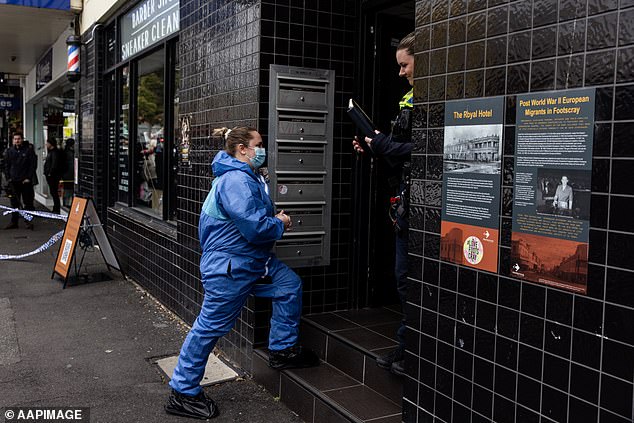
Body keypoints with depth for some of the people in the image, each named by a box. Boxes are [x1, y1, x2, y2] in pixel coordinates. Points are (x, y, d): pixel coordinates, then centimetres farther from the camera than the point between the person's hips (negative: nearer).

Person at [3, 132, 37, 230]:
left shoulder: (29, 150, -1)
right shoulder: (9, 151, 10)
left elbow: (33, 165, -2)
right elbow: (6, 166, 13)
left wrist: (29, 178, -8)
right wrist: (8, 178, 2)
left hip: (26, 181, -3)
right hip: (13, 181, 3)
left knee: (28, 202, 0)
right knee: (14, 203, 8)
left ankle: (28, 221, 7)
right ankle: (14, 222, 13)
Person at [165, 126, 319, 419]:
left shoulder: (246, 177, 11)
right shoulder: (236, 181, -24)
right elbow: (255, 228, -30)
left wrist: (275, 219, 7)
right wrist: (280, 224, -12)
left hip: (253, 262, 11)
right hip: (229, 268, -11)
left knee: (289, 285, 14)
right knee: (210, 327, -1)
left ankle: (283, 349, 26)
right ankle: (183, 393, 13)